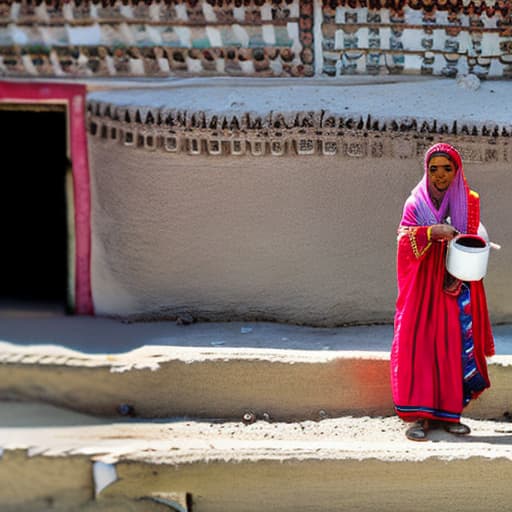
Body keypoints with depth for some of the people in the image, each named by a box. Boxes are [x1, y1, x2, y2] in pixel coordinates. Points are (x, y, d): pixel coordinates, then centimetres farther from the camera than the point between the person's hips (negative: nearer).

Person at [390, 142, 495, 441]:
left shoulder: (469, 201, 6)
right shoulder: (416, 202, 4)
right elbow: (404, 238, -9)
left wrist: (457, 275, -13)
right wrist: (433, 231, -28)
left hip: (456, 286, 1)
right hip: (423, 287, -1)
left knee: (456, 346, -1)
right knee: (419, 344, -8)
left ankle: (449, 412, 8)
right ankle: (420, 414, -6)